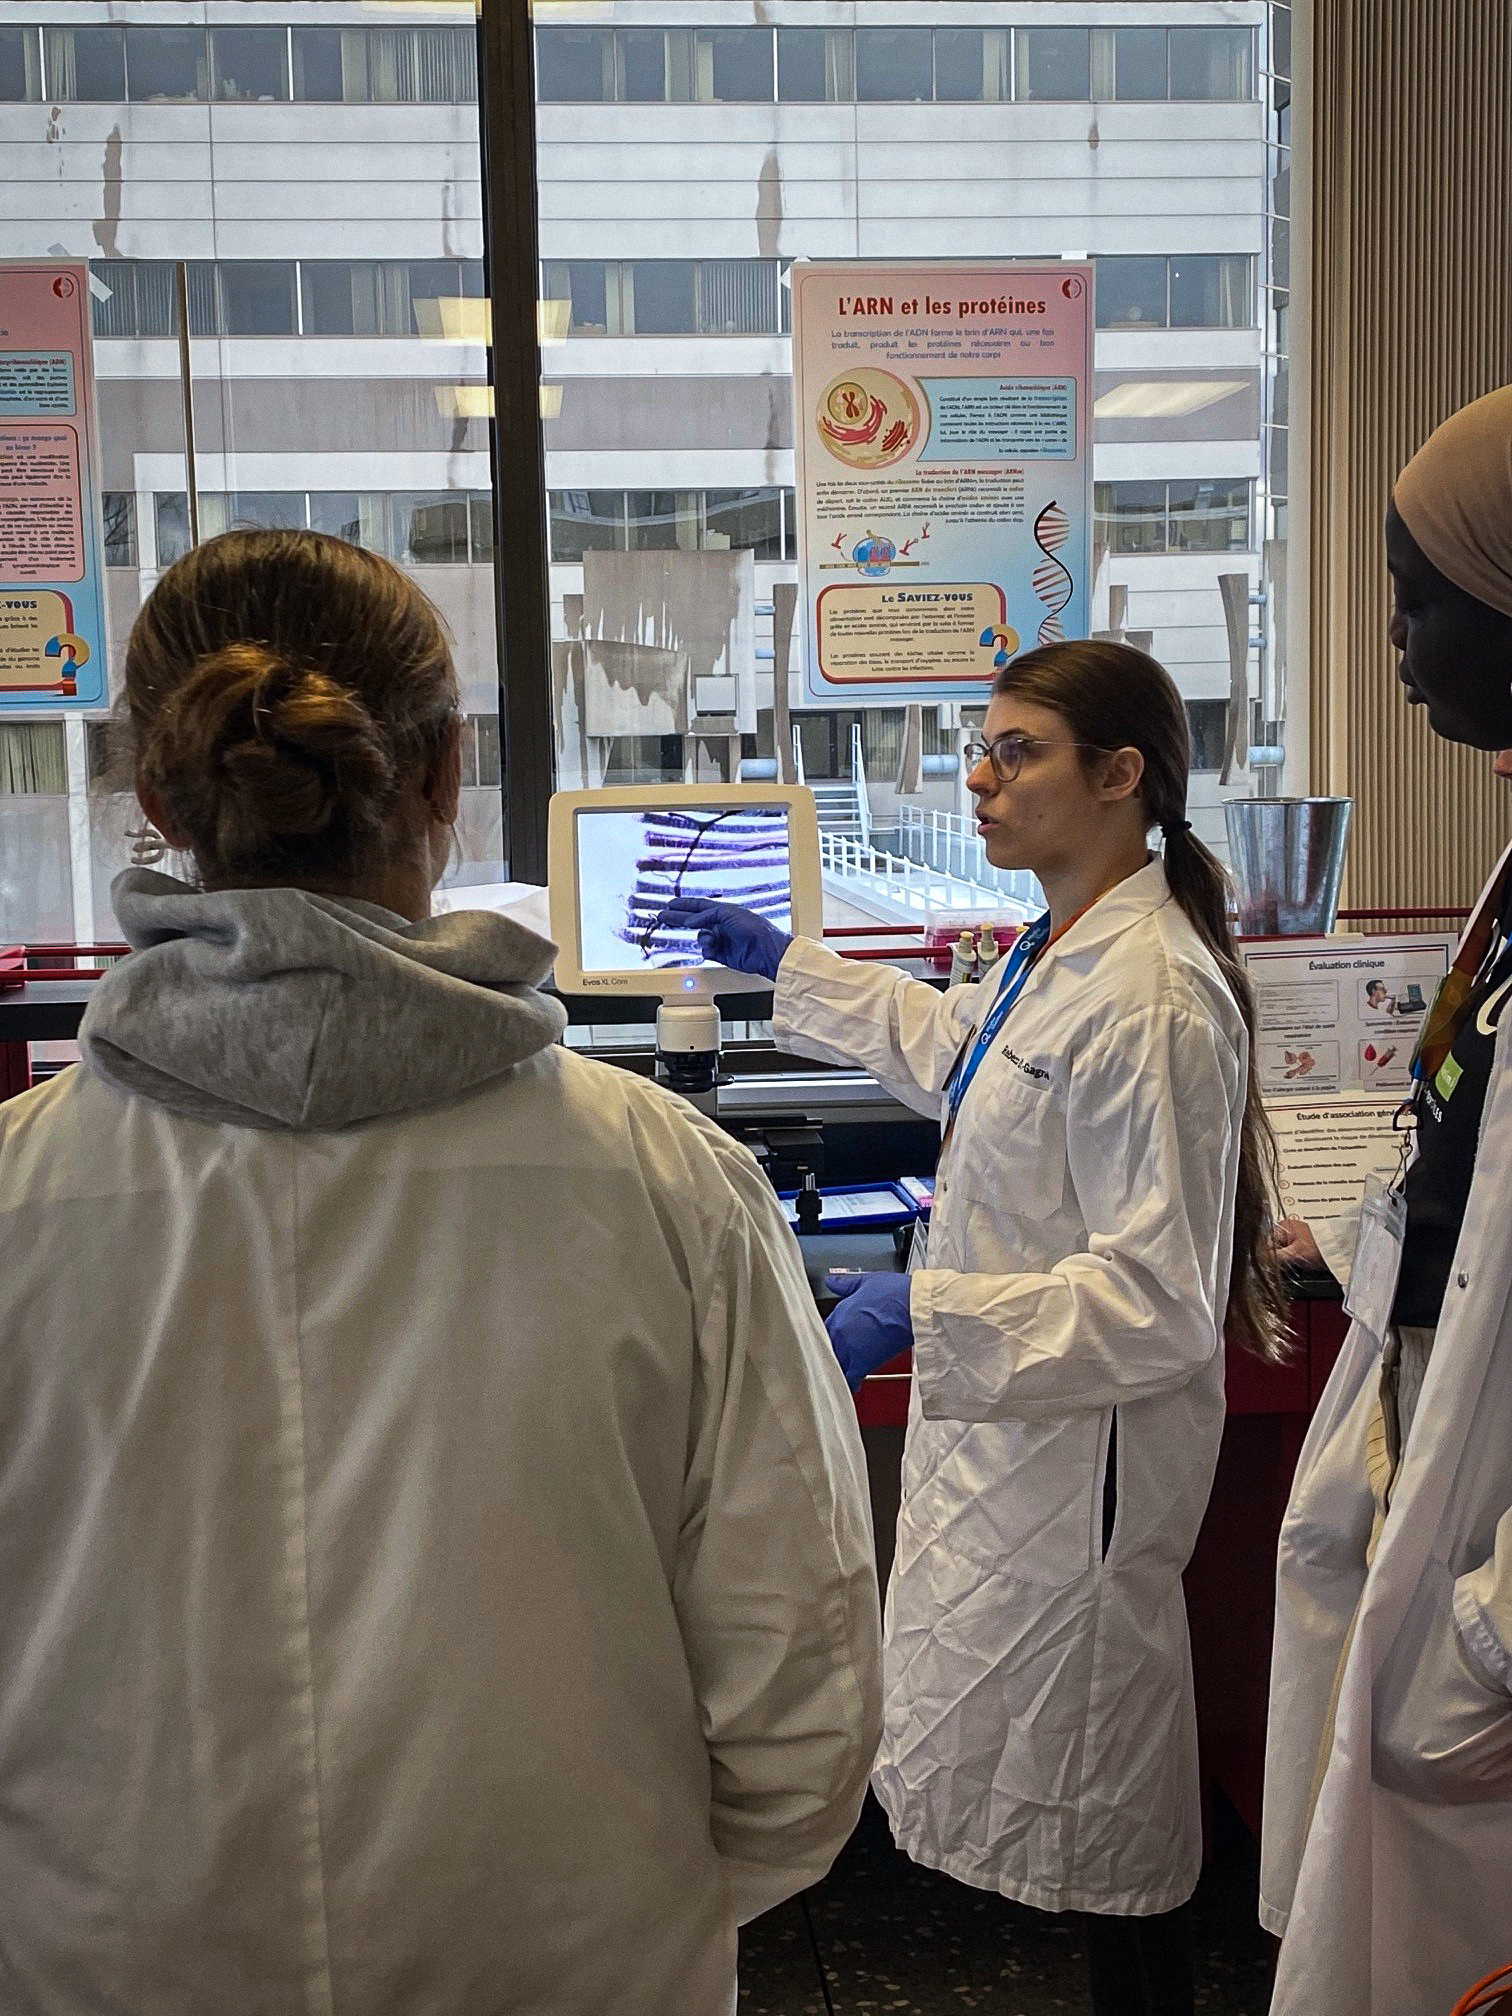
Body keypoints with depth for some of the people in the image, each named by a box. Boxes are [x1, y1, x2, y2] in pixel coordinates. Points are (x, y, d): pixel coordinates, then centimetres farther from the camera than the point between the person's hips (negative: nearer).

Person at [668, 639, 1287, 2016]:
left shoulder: (1151, 1000, -26)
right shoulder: (1064, 948, 5)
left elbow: (1157, 1297, -27)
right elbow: (950, 1046, 27)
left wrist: (924, 1313, -32)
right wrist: (782, 963, 28)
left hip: (1086, 1437, -10)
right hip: (1017, 1405, 10)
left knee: (1094, 1816, 8)